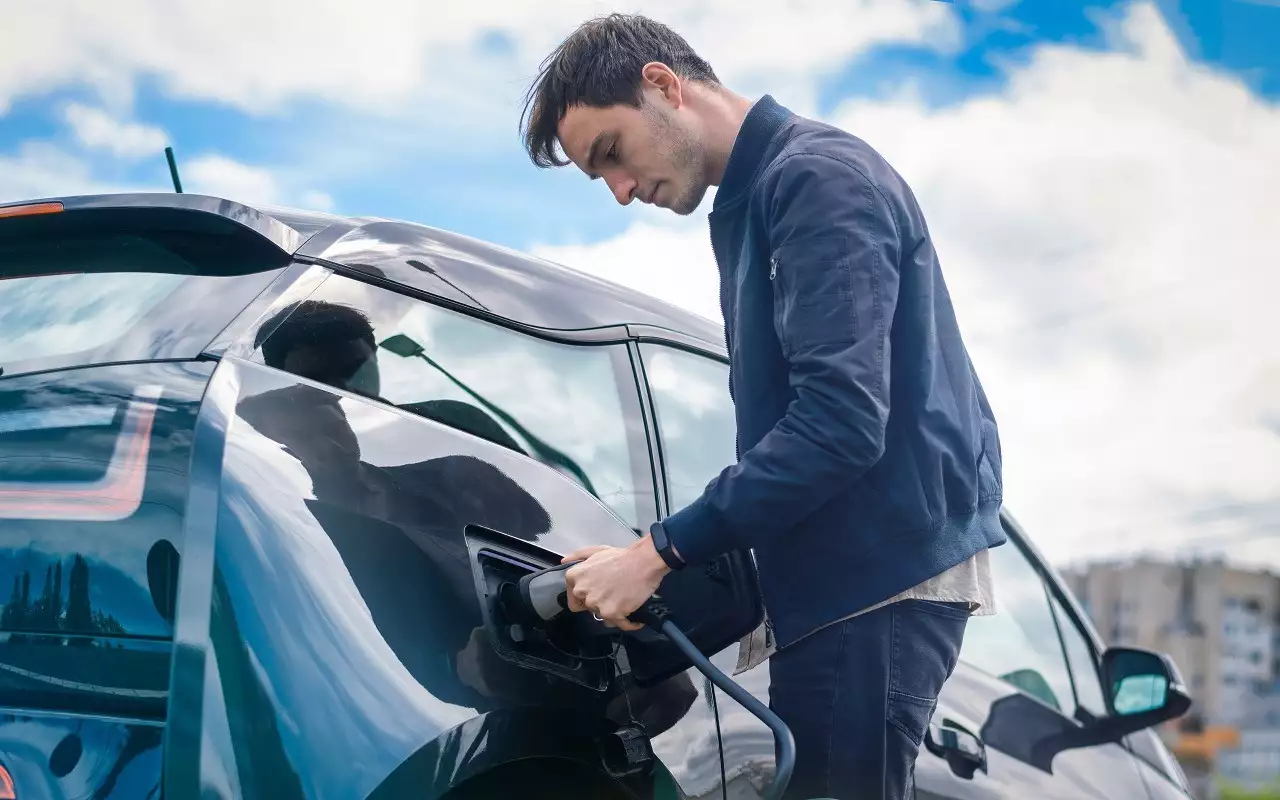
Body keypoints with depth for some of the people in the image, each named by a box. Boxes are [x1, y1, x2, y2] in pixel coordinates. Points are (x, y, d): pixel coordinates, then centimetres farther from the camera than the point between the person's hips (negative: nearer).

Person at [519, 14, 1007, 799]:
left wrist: (660, 553, -20)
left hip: (879, 570, -10)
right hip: (851, 569, 10)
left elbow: (840, 419, -22)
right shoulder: (755, 200, 20)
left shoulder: (816, 174, -11)